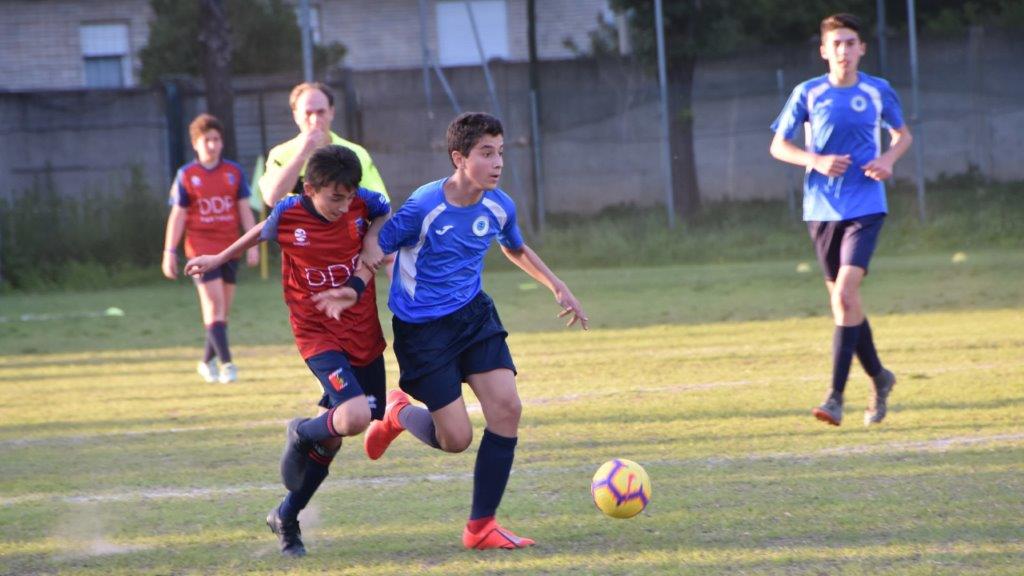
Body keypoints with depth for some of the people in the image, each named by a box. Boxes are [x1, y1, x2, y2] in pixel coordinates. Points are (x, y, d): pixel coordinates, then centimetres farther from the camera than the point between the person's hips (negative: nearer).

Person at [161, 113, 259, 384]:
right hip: (201, 248, -3)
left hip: (230, 248, 3)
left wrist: (253, 244, 0)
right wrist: (169, 252, -2)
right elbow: (177, 215, 1)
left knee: (223, 308, 7)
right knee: (214, 304, -12)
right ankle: (226, 363, -14)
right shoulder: (186, 176, -1)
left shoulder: (234, 172, 6)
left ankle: (208, 361, 20)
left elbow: (244, 210, 8)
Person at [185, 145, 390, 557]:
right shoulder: (288, 215, -13)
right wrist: (219, 259, 24)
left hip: (364, 335, 5)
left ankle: (286, 517, 32)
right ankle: (302, 433, 6)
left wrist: (374, 238, -9)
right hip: (319, 337, -5)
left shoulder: (362, 203, -9)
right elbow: (262, 232, 8)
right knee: (355, 416, -29)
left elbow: (387, 212, 12)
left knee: (334, 434, 13)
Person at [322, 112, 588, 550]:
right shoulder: (424, 207, -21)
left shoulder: (499, 207, -2)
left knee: (507, 408, -11)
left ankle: (481, 527, -1)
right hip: (422, 329, -6)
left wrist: (557, 287, 18)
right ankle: (398, 413, 27)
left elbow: (516, 249, 20)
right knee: (456, 439, -8)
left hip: (473, 315, 6)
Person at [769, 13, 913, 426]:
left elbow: (903, 134, 18)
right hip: (821, 208, 2)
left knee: (845, 294, -18)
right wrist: (816, 161, -13)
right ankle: (879, 377, 32)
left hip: (865, 207, -2)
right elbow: (778, 146, 5)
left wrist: (889, 159, -4)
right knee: (842, 300, 9)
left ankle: (836, 397, -19)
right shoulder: (808, 94, 0)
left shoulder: (879, 92, 2)